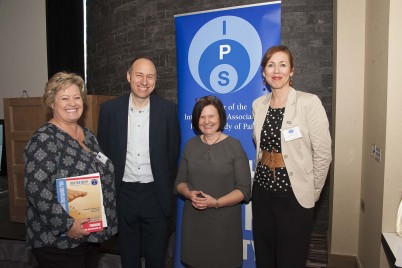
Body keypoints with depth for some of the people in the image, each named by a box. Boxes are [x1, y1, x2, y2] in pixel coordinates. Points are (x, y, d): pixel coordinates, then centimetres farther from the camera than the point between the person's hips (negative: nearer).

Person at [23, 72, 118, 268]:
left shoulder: (87, 135, 8)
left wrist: (106, 220, 9)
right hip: (57, 240, -7)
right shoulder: (44, 139, -15)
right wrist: (66, 224, -23)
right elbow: (36, 188, -23)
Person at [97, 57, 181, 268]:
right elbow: (103, 151, 4)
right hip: (123, 193, 1)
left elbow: (173, 152, 3)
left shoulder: (168, 110, -5)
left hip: (156, 194, 0)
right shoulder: (109, 109, -4)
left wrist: (166, 187, 4)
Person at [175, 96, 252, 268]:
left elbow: (244, 190, -8)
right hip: (193, 220, 3)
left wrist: (217, 202, -20)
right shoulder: (190, 145, 5)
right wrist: (189, 194, -11)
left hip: (224, 221, -3)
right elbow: (179, 182, 9)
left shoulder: (234, 146, -7)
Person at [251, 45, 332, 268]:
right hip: (262, 192, 5)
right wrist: (265, 172, 10)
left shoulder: (309, 102, -11)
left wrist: (311, 193, -3)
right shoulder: (258, 104, 5)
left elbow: (323, 153, -8)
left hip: (294, 196, -4)